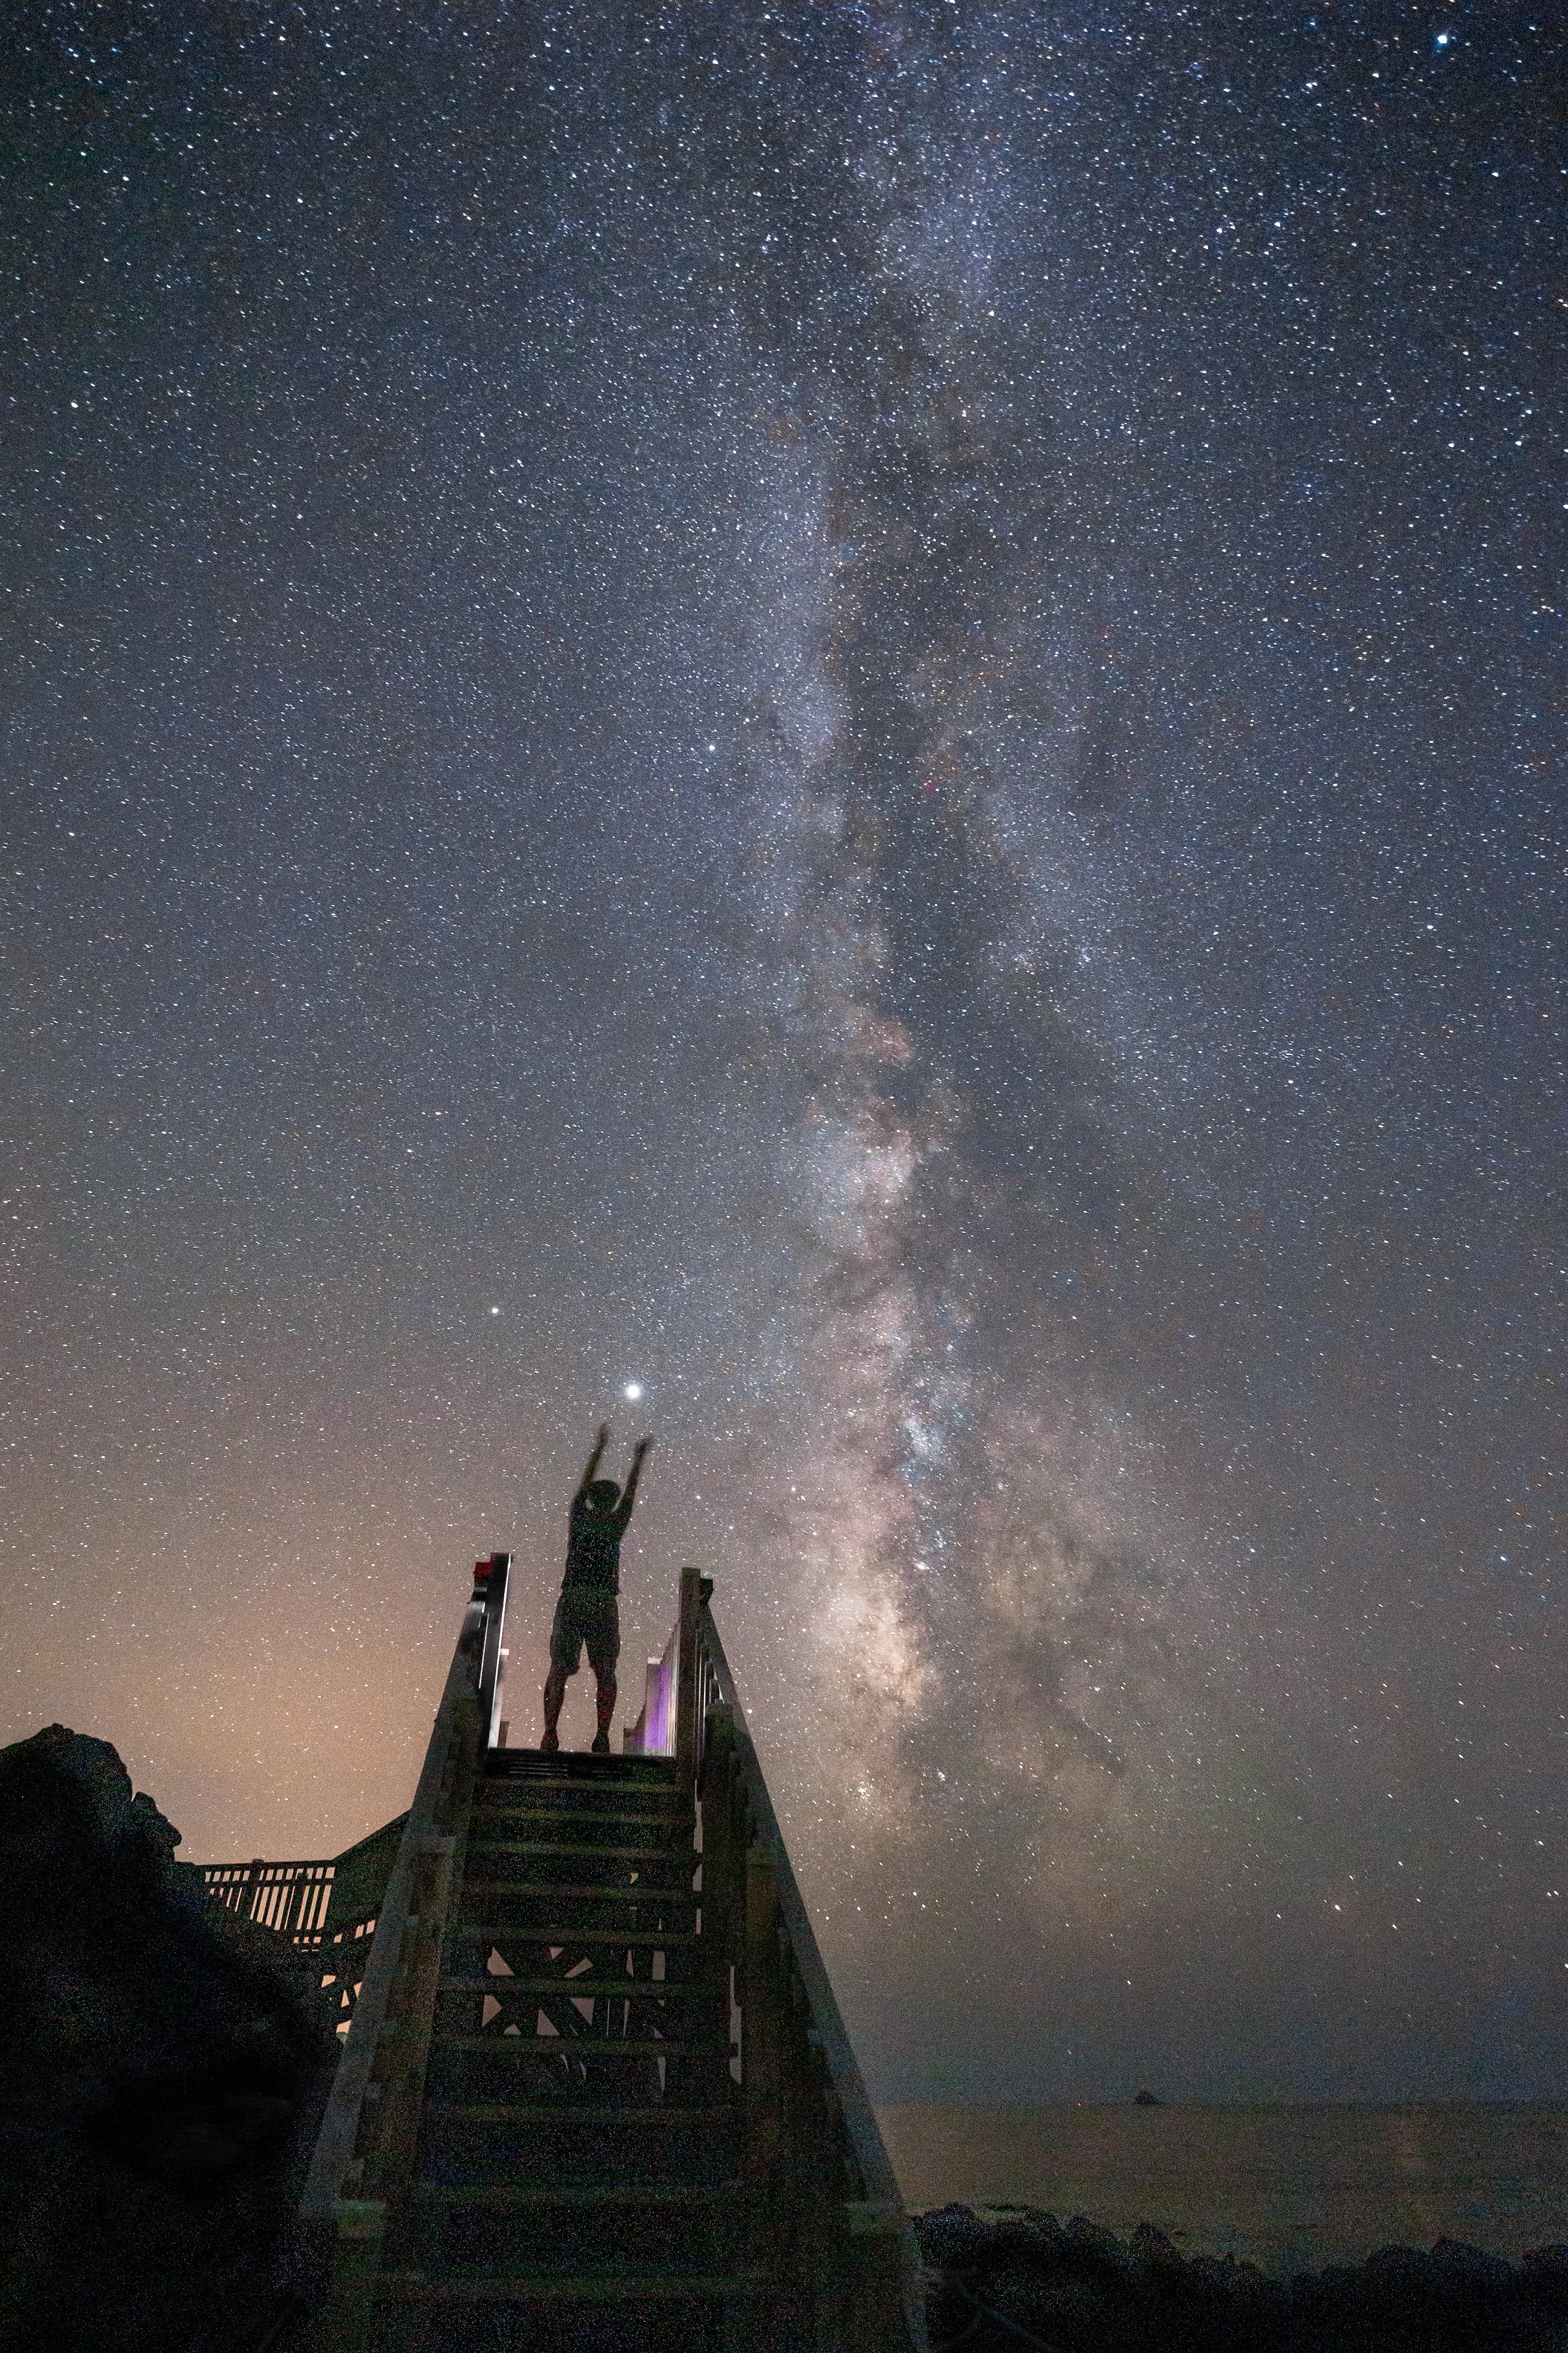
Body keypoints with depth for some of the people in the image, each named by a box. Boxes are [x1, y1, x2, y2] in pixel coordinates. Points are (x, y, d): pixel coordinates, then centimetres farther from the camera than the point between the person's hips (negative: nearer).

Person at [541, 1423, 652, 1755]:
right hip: (603, 1605, -1)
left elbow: (586, 1481, 23)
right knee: (605, 1674, 5)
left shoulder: (579, 1516, 7)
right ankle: (602, 1737, -3)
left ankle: (549, 1735, -5)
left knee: (558, 1671, 4)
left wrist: (600, 1446, 36)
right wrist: (639, 1458, 34)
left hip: (570, 1603, 2)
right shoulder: (616, 1523, 3)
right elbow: (631, 1491, 20)